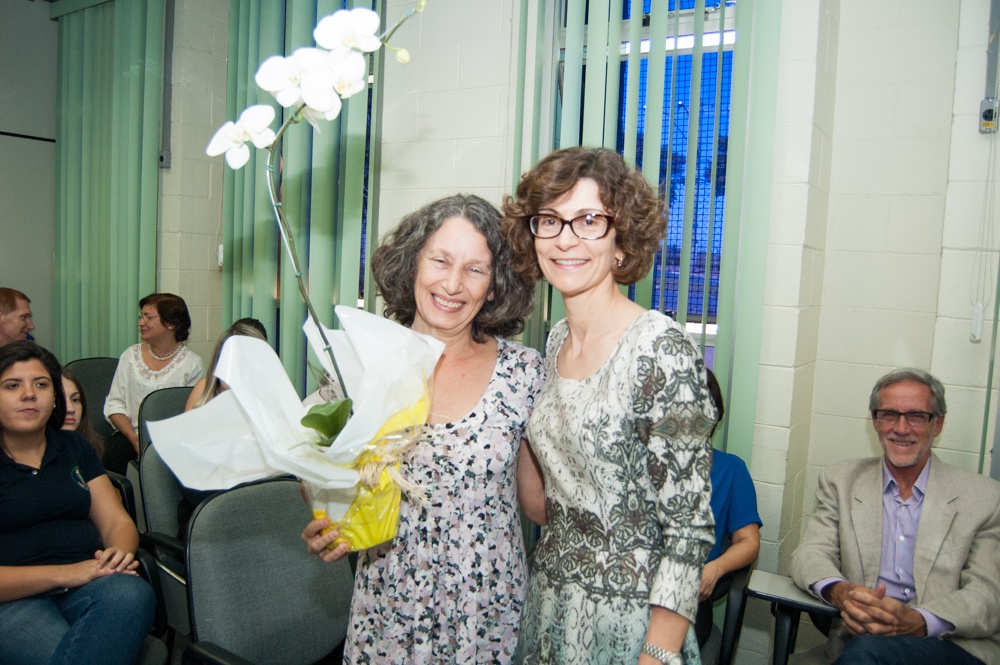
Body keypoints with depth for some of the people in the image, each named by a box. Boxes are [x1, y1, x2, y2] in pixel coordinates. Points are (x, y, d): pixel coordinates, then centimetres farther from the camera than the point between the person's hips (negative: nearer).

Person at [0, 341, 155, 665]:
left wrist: (120, 553, -10)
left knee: (131, 594, -32)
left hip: (88, 580, 5)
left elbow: (117, 522, 15)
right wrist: (62, 574, -19)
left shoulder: (74, 447, 19)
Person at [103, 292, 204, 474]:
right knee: (113, 452, -29)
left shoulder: (192, 363, 1)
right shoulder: (131, 355, 10)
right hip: (131, 433, 2)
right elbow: (114, 403, 7)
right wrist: (135, 439, -9)